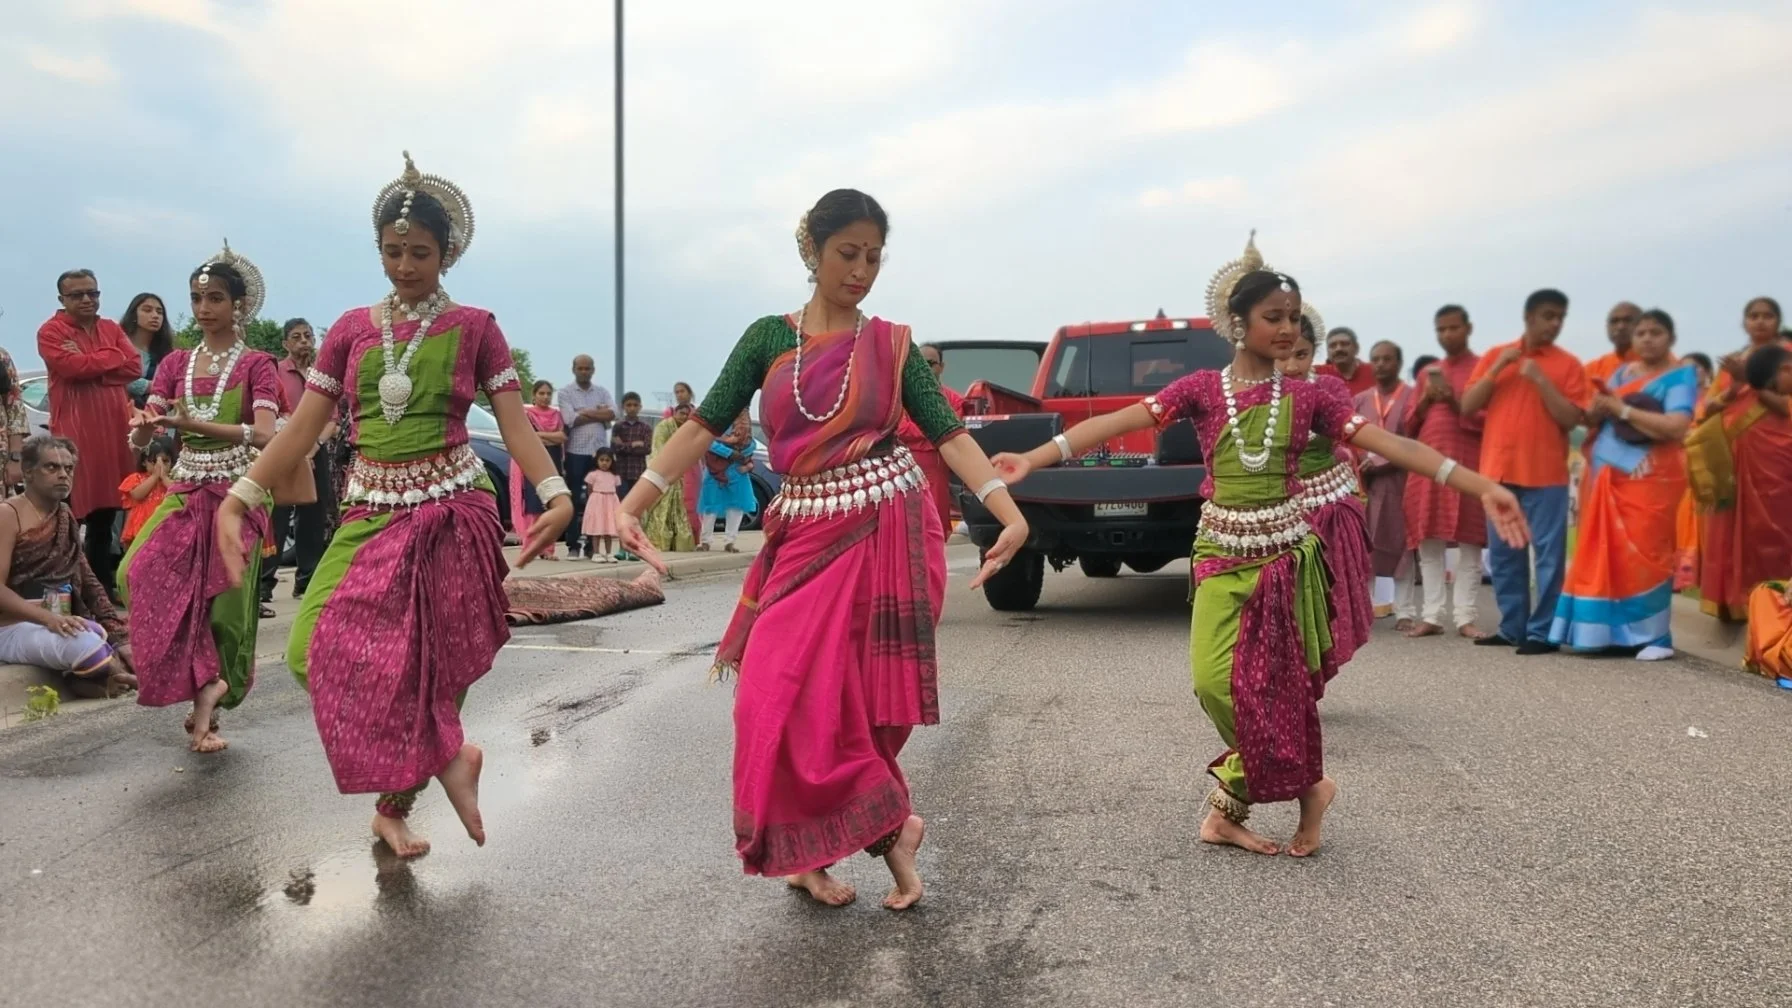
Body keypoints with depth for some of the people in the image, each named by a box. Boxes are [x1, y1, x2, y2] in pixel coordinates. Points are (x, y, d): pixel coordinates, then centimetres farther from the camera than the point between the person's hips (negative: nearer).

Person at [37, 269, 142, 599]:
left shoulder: (112, 329, 16)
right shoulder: (51, 332, 0)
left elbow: (134, 367, 2)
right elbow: (71, 366, -17)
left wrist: (89, 364, -8)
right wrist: (110, 357, -4)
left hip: (114, 430, 5)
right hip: (74, 432, -5)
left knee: (106, 515, 11)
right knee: (70, 516, -7)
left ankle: (103, 586, 18)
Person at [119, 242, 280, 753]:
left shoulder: (256, 364, -3)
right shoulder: (175, 363, 10)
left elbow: (264, 434, -18)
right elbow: (141, 437, 2)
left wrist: (194, 424, -31)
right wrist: (143, 427, -23)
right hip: (185, 490, 4)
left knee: (224, 601, -2)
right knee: (139, 573, -18)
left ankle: (206, 707, 15)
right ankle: (206, 684, -10)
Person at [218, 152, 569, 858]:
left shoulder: (473, 328, 0)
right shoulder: (351, 329, 8)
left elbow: (515, 425, -7)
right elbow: (301, 429, 7)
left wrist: (556, 495, -23)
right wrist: (238, 500, -2)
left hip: (451, 510, -3)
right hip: (370, 513, 3)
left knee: (425, 662, -2)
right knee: (324, 649, -13)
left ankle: (393, 807, 19)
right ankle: (449, 756, 0)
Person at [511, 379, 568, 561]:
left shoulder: (557, 415, 14)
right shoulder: (526, 414, 3)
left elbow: (563, 437, 1)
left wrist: (539, 435, -8)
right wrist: (552, 438, -9)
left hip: (553, 463, 4)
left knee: (551, 508, 0)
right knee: (533, 507, -9)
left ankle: (548, 549, 2)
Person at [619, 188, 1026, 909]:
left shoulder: (891, 344, 4)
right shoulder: (768, 338, 6)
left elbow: (949, 435, -3)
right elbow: (705, 425, 1)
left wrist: (1010, 515, -16)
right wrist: (632, 502, -8)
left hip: (887, 528, -1)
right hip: (806, 534, 2)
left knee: (860, 699, 1)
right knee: (787, 696, -3)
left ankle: (808, 854, 19)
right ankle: (890, 827, 15)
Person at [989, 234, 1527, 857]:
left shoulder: (1307, 398, 1)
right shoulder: (1201, 389, -1)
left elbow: (1394, 446, -4)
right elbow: (1114, 424, -9)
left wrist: (1483, 488, -13)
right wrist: (1032, 460, -18)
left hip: (1285, 554, 0)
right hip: (1220, 555, 0)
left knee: (1272, 683, -4)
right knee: (1215, 680, -8)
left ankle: (1231, 806, 18)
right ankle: (1306, 786, 14)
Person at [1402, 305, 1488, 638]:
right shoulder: (1428, 373, 18)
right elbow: (1410, 426, 17)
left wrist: (1455, 401, -13)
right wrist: (1426, 400, -1)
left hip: (1468, 465, -4)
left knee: (1469, 541, -4)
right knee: (1429, 542, 0)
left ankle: (1465, 617, -2)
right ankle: (1431, 616, 2)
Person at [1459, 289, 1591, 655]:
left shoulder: (1568, 365, 2)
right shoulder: (1495, 356, 9)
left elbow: (1571, 419, -7)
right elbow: (1467, 407, 2)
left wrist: (1540, 380, -15)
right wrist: (1498, 368, -8)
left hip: (1546, 474, -3)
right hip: (1499, 470, 3)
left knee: (1548, 553, -4)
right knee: (1503, 554, 8)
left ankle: (1543, 631, 1)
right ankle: (1512, 627, 17)